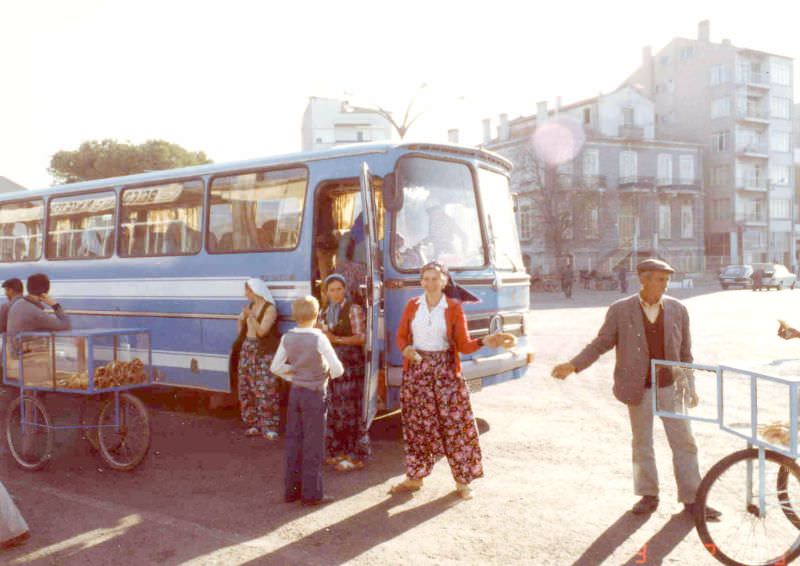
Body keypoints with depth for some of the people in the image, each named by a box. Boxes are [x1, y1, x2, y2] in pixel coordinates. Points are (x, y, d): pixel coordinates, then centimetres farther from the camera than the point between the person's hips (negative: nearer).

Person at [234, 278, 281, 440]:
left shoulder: (270, 308, -11)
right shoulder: (250, 305, 10)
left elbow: (262, 330, -18)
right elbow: (240, 320, 25)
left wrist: (250, 316, -25)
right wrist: (241, 337, 14)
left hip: (264, 352, -7)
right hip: (247, 349, 7)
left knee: (265, 390, -9)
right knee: (247, 388, 7)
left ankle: (269, 427, -4)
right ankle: (253, 424, 16)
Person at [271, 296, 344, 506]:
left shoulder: (288, 338, -2)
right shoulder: (319, 338, -17)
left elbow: (276, 367, 4)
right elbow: (338, 369, -18)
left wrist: (294, 374, 10)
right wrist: (328, 373, 2)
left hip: (295, 392, 5)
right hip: (314, 394, -5)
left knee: (293, 440, 13)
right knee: (313, 444, 3)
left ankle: (291, 490, 22)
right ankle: (311, 494, 10)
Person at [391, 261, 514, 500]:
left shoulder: (454, 307, -2)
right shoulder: (412, 306, 5)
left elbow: (464, 345, -4)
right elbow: (401, 336, 10)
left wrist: (484, 342, -23)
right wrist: (406, 349, -12)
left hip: (445, 372, -2)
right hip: (416, 370, 2)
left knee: (455, 425, -2)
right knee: (417, 426, 8)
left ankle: (462, 480, 9)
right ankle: (414, 478, 21)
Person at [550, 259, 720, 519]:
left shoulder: (677, 309, 1)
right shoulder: (620, 310, -5)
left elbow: (685, 352, 7)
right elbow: (601, 343, -2)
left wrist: (690, 387, 5)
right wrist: (573, 365, -13)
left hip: (670, 387, 2)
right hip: (639, 389, -1)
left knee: (684, 443, 4)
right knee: (642, 444, 10)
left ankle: (691, 500, 16)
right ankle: (649, 496, 25)